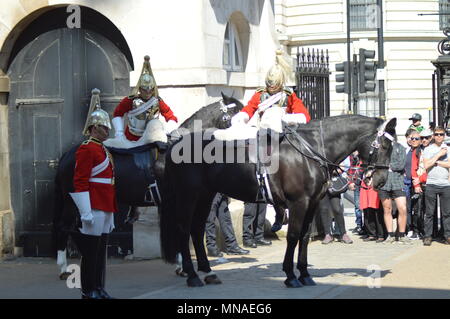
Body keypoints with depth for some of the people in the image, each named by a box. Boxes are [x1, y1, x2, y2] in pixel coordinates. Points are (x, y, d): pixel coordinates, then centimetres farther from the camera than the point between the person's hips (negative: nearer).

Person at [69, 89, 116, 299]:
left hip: (105, 209, 9)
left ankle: (99, 289, 15)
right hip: (94, 209, -9)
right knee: (91, 251, -4)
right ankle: (88, 291, 0)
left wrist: (111, 215, 23)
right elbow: (80, 182, -16)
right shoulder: (87, 149, -10)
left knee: (101, 251, 11)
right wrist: (86, 212, -21)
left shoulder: (103, 151, 20)